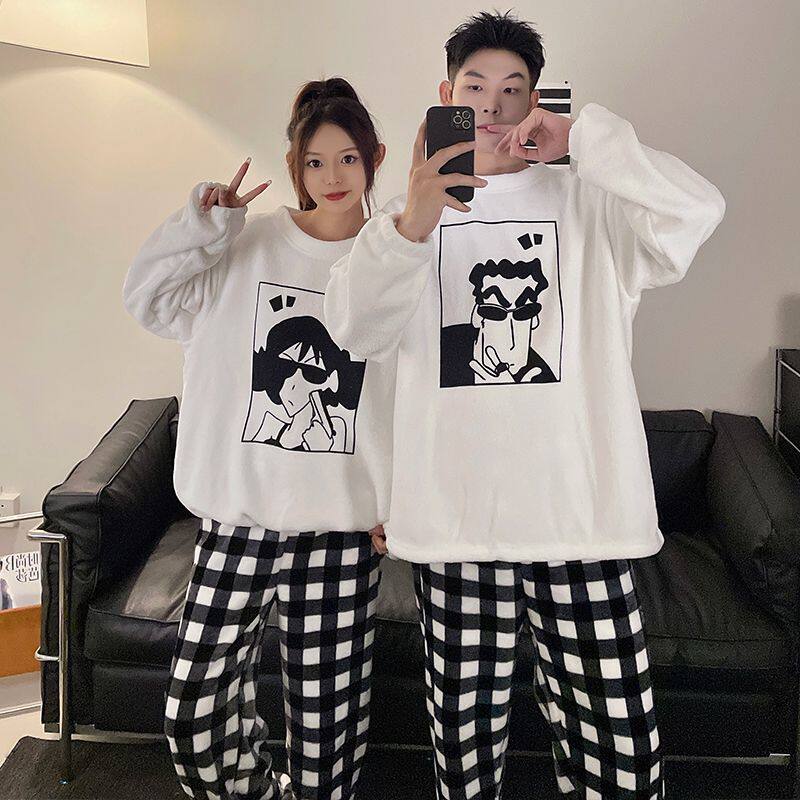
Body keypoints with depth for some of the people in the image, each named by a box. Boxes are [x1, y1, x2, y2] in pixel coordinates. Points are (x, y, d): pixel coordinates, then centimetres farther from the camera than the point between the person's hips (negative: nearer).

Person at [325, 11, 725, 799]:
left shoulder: (588, 203, 8)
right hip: (453, 520, 1)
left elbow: (696, 211, -11)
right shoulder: (412, 209, 9)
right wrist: (411, 224, -28)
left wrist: (580, 135, -12)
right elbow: (353, 328, -10)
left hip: (580, 515, 0)